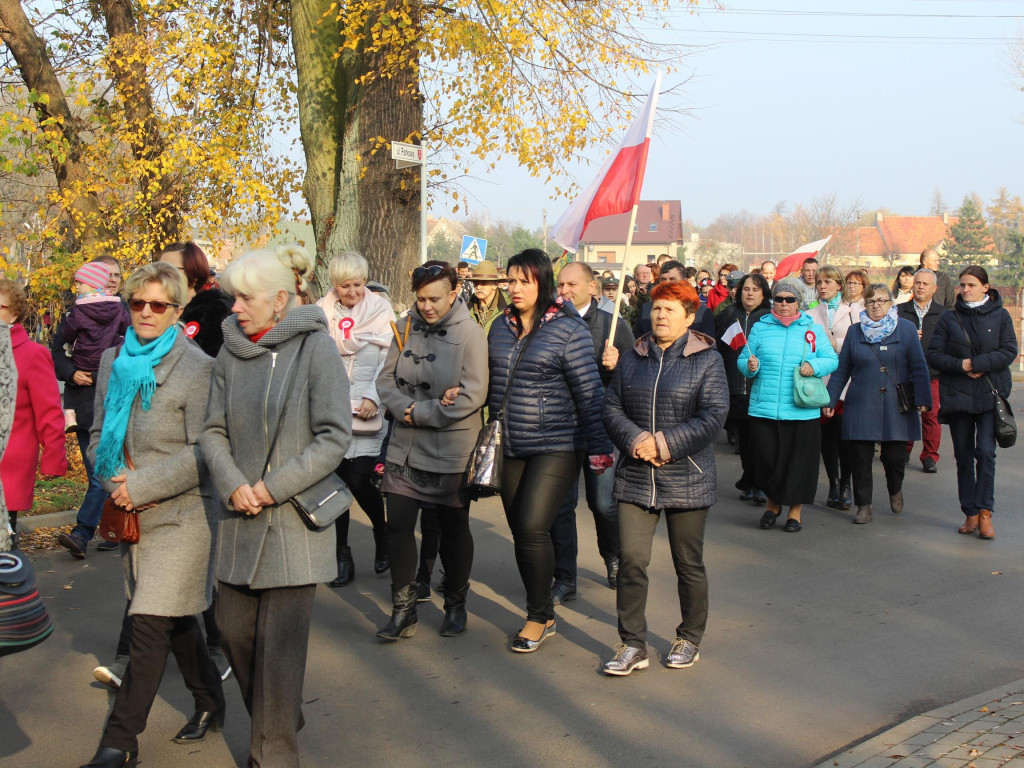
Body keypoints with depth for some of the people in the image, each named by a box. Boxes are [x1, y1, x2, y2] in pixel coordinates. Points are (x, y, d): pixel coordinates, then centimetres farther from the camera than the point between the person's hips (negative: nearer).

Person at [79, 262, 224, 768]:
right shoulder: (113, 362, 8)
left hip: (183, 513, -6)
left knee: (150, 624, -7)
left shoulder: (198, 368, -12)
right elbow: (99, 436, 12)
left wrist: (140, 486, -17)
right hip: (133, 514, 7)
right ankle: (209, 705, 36)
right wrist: (119, 482, -6)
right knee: (176, 618, 18)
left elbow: (202, 454, -15)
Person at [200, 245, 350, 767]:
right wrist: (233, 485, -9)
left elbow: (335, 437, -13)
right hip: (241, 515, 6)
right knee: (234, 627, 14)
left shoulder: (316, 348, -11)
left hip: (293, 518, -5)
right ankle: (279, 719, 38)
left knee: (280, 642, -1)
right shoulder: (230, 353, 4)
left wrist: (273, 486, -16)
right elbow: (214, 430, 8)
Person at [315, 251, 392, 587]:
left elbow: (389, 361, -4)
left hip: (367, 412, -2)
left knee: (360, 481, -8)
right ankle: (342, 555, 15)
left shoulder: (381, 311, 1)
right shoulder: (322, 312, 6)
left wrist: (373, 398, -16)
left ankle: (382, 535, 21)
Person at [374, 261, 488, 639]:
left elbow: (472, 396, -18)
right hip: (405, 447, 4)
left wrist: (418, 414, -15)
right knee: (398, 525, 3)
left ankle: (456, 603, 29)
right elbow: (386, 380, 3)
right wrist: (408, 409, -16)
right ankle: (403, 610, 16)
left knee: (454, 528, 10)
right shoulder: (406, 328, 2)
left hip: (451, 451, -4)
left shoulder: (470, 334, -11)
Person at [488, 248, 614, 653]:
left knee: (533, 527, -13)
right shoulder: (501, 327, 9)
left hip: (556, 446, -6)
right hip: (510, 449, 6)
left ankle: (540, 616, 5)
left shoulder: (568, 328, -8)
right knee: (521, 532, 9)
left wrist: (599, 448, -9)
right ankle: (541, 613, 24)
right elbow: (490, 385, 17)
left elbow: (589, 392, -9)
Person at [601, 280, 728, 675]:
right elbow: (612, 406, 7)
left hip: (686, 479, -3)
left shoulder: (706, 361, -3)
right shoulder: (632, 358, 10)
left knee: (689, 564, 9)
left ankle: (689, 639, 28)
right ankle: (633, 645, 7)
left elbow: (713, 416, -12)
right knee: (631, 560, -4)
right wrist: (634, 439, -13)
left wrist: (664, 443, -17)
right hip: (636, 477, 3)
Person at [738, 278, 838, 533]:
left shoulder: (814, 329, 8)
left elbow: (831, 359, 7)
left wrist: (815, 366, -12)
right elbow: (742, 360, 8)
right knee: (766, 460, 2)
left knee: (799, 461, 4)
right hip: (763, 408, 1)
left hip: (801, 410, 0)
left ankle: (795, 511, 21)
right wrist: (750, 366, -14)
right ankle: (772, 503, 28)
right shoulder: (760, 327, 9)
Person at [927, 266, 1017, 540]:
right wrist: (961, 366, -14)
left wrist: (975, 364, -14)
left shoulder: (1000, 316, 3)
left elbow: (1009, 352, -5)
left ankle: (984, 512, -7)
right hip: (957, 395, 2)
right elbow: (933, 355, 1)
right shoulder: (949, 318, 6)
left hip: (990, 394, -2)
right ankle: (970, 513, 14)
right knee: (963, 455, 6)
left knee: (986, 451, -13)